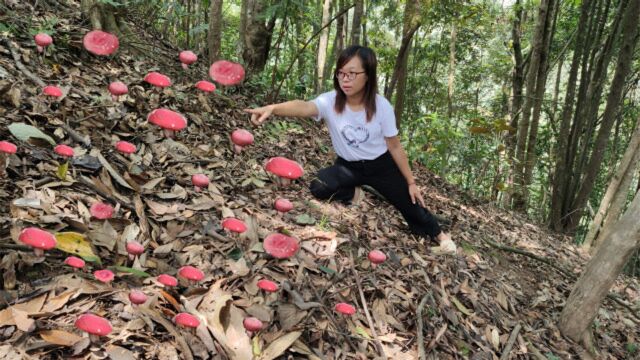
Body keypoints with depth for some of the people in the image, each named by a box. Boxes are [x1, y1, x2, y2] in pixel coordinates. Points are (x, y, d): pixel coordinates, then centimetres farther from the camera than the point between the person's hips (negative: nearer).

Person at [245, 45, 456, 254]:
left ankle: (439, 235, 43)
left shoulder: (381, 106, -22)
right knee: (319, 188, -24)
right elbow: (304, 107, -46)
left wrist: (411, 182, -5)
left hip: (381, 166, -1)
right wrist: (272, 108, -68)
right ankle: (354, 194, 12)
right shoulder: (330, 101, -24)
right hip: (348, 166, 1)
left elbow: (394, 146, -12)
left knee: (409, 203, 9)